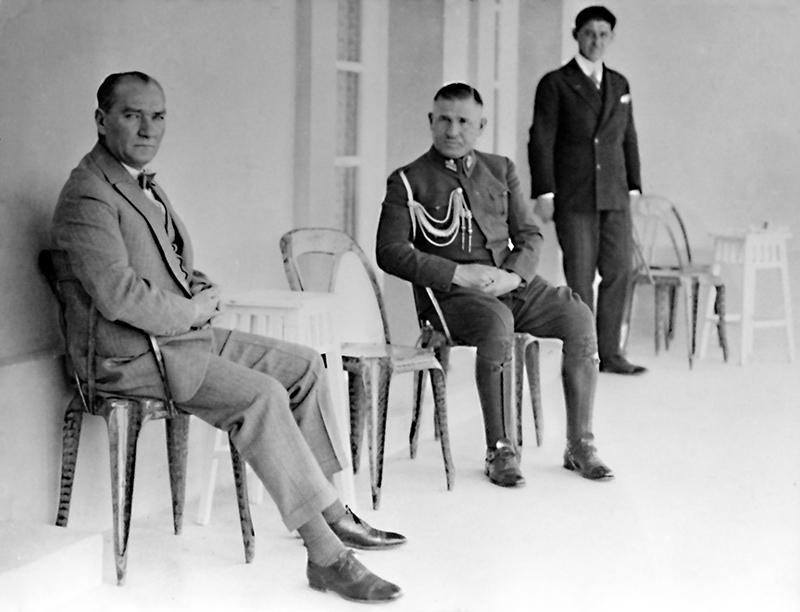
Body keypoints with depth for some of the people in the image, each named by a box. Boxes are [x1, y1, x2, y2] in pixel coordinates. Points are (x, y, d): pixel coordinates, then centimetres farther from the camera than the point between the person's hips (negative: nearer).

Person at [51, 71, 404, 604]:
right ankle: (326, 554, -24)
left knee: (304, 365, 4)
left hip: (182, 333, 11)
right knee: (262, 396, -26)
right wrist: (190, 311, -13)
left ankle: (331, 512, 4)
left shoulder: (144, 184, 17)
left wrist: (202, 290, 3)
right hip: (133, 354, -10)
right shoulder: (89, 196, -16)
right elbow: (119, 296, -26)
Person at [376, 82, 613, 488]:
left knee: (579, 317, -18)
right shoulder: (408, 181, 3)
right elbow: (390, 252, -6)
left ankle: (580, 445, -10)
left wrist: (512, 274, -8)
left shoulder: (501, 170, 18)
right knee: (498, 324, -36)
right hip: (448, 292, -5)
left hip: (510, 283, 5)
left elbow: (529, 235, 15)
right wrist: (458, 272, -15)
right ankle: (501, 451, -26)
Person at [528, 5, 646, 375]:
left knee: (619, 272, 2)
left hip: (614, 197, 5)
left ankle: (609, 352, 11)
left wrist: (633, 187, 10)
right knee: (580, 276, -3)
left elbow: (628, 139, 17)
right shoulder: (555, 84, -1)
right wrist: (544, 194, -12)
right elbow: (541, 141, -6)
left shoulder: (619, 85, 14)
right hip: (573, 199, -5)